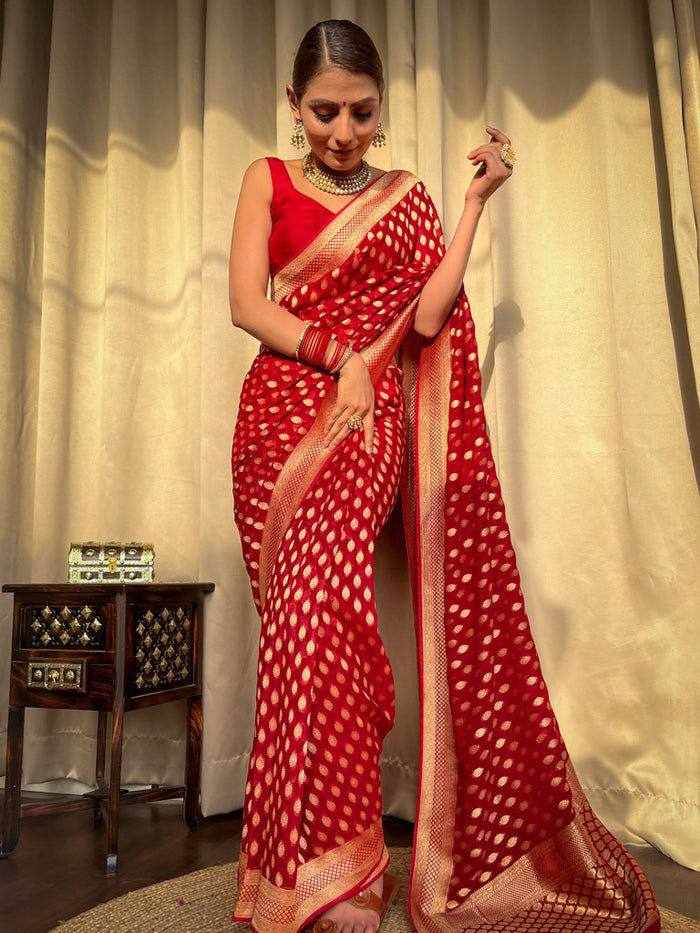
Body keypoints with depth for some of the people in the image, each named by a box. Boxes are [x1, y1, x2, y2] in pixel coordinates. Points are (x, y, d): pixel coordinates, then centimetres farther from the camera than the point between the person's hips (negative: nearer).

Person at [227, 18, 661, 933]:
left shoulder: (407, 196, 17)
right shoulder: (268, 180, 16)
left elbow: (429, 316, 2)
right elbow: (246, 302, 2)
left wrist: (478, 199, 3)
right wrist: (339, 358, -9)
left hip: (371, 421, -1)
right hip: (281, 411, 1)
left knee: (313, 606, -21)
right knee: (315, 615, -10)